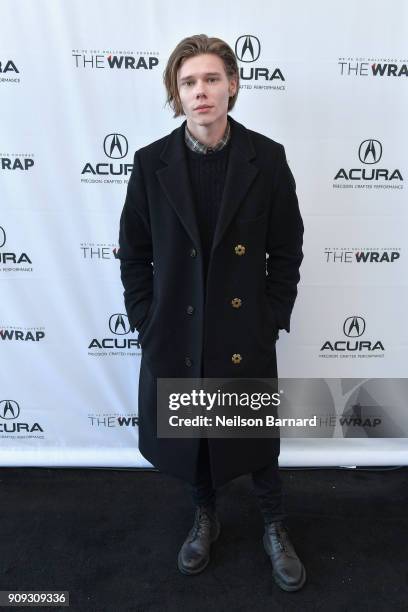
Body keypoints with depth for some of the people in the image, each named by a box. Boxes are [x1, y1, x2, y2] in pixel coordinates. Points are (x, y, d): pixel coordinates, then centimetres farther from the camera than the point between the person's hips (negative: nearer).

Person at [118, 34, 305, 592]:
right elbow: (134, 253, 3)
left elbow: (286, 251, 0)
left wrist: (272, 319, -4)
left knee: (257, 439, 15)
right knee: (190, 437, 18)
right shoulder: (151, 163, -3)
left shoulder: (267, 158, -5)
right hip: (175, 334, 2)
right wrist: (145, 321, -2)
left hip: (246, 335, -1)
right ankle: (205, 518, 48)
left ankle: (276, 529, 43)